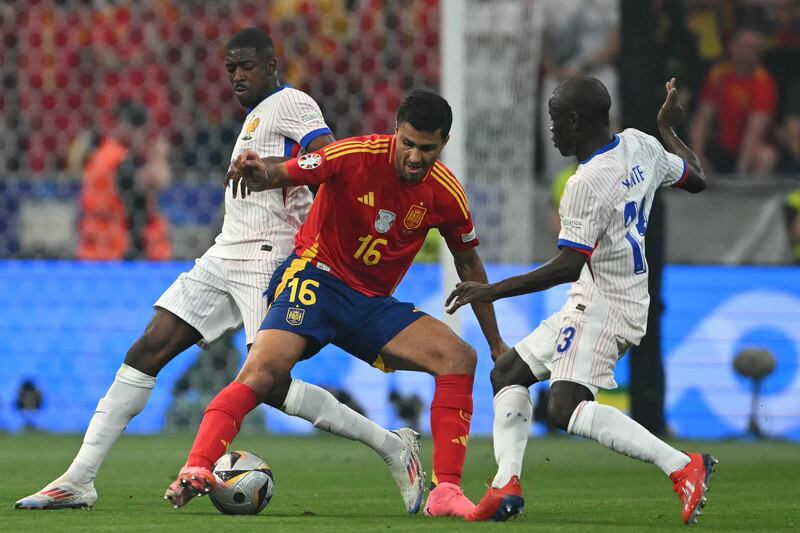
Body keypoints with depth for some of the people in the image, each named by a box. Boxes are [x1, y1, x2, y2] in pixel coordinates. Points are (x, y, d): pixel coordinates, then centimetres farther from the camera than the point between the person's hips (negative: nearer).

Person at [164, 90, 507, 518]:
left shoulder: (445, 194, -3)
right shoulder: (358, 155, -16)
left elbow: (468, 264, 13)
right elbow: (282, 175, -16)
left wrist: (496, 343, 17)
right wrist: (260, 174, -43)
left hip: (373, 304, 4)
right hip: (317, 276, -4)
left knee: (459, 357, -14)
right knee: (265, 368, -29)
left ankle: (445, 492, -15)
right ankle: (196, 471, -35)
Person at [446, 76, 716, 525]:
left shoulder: (587, 184, -22)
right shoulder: (641, 146, 4)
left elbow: (570, 266, -26)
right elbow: (697, 179, 20)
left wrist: (494, 291, -23)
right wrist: (669, 128, 35)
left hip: (602, 307, -11)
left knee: (567, 409, -24)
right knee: (508, 372, 16)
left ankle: (683, 466, -27)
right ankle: (507, 484, 4)